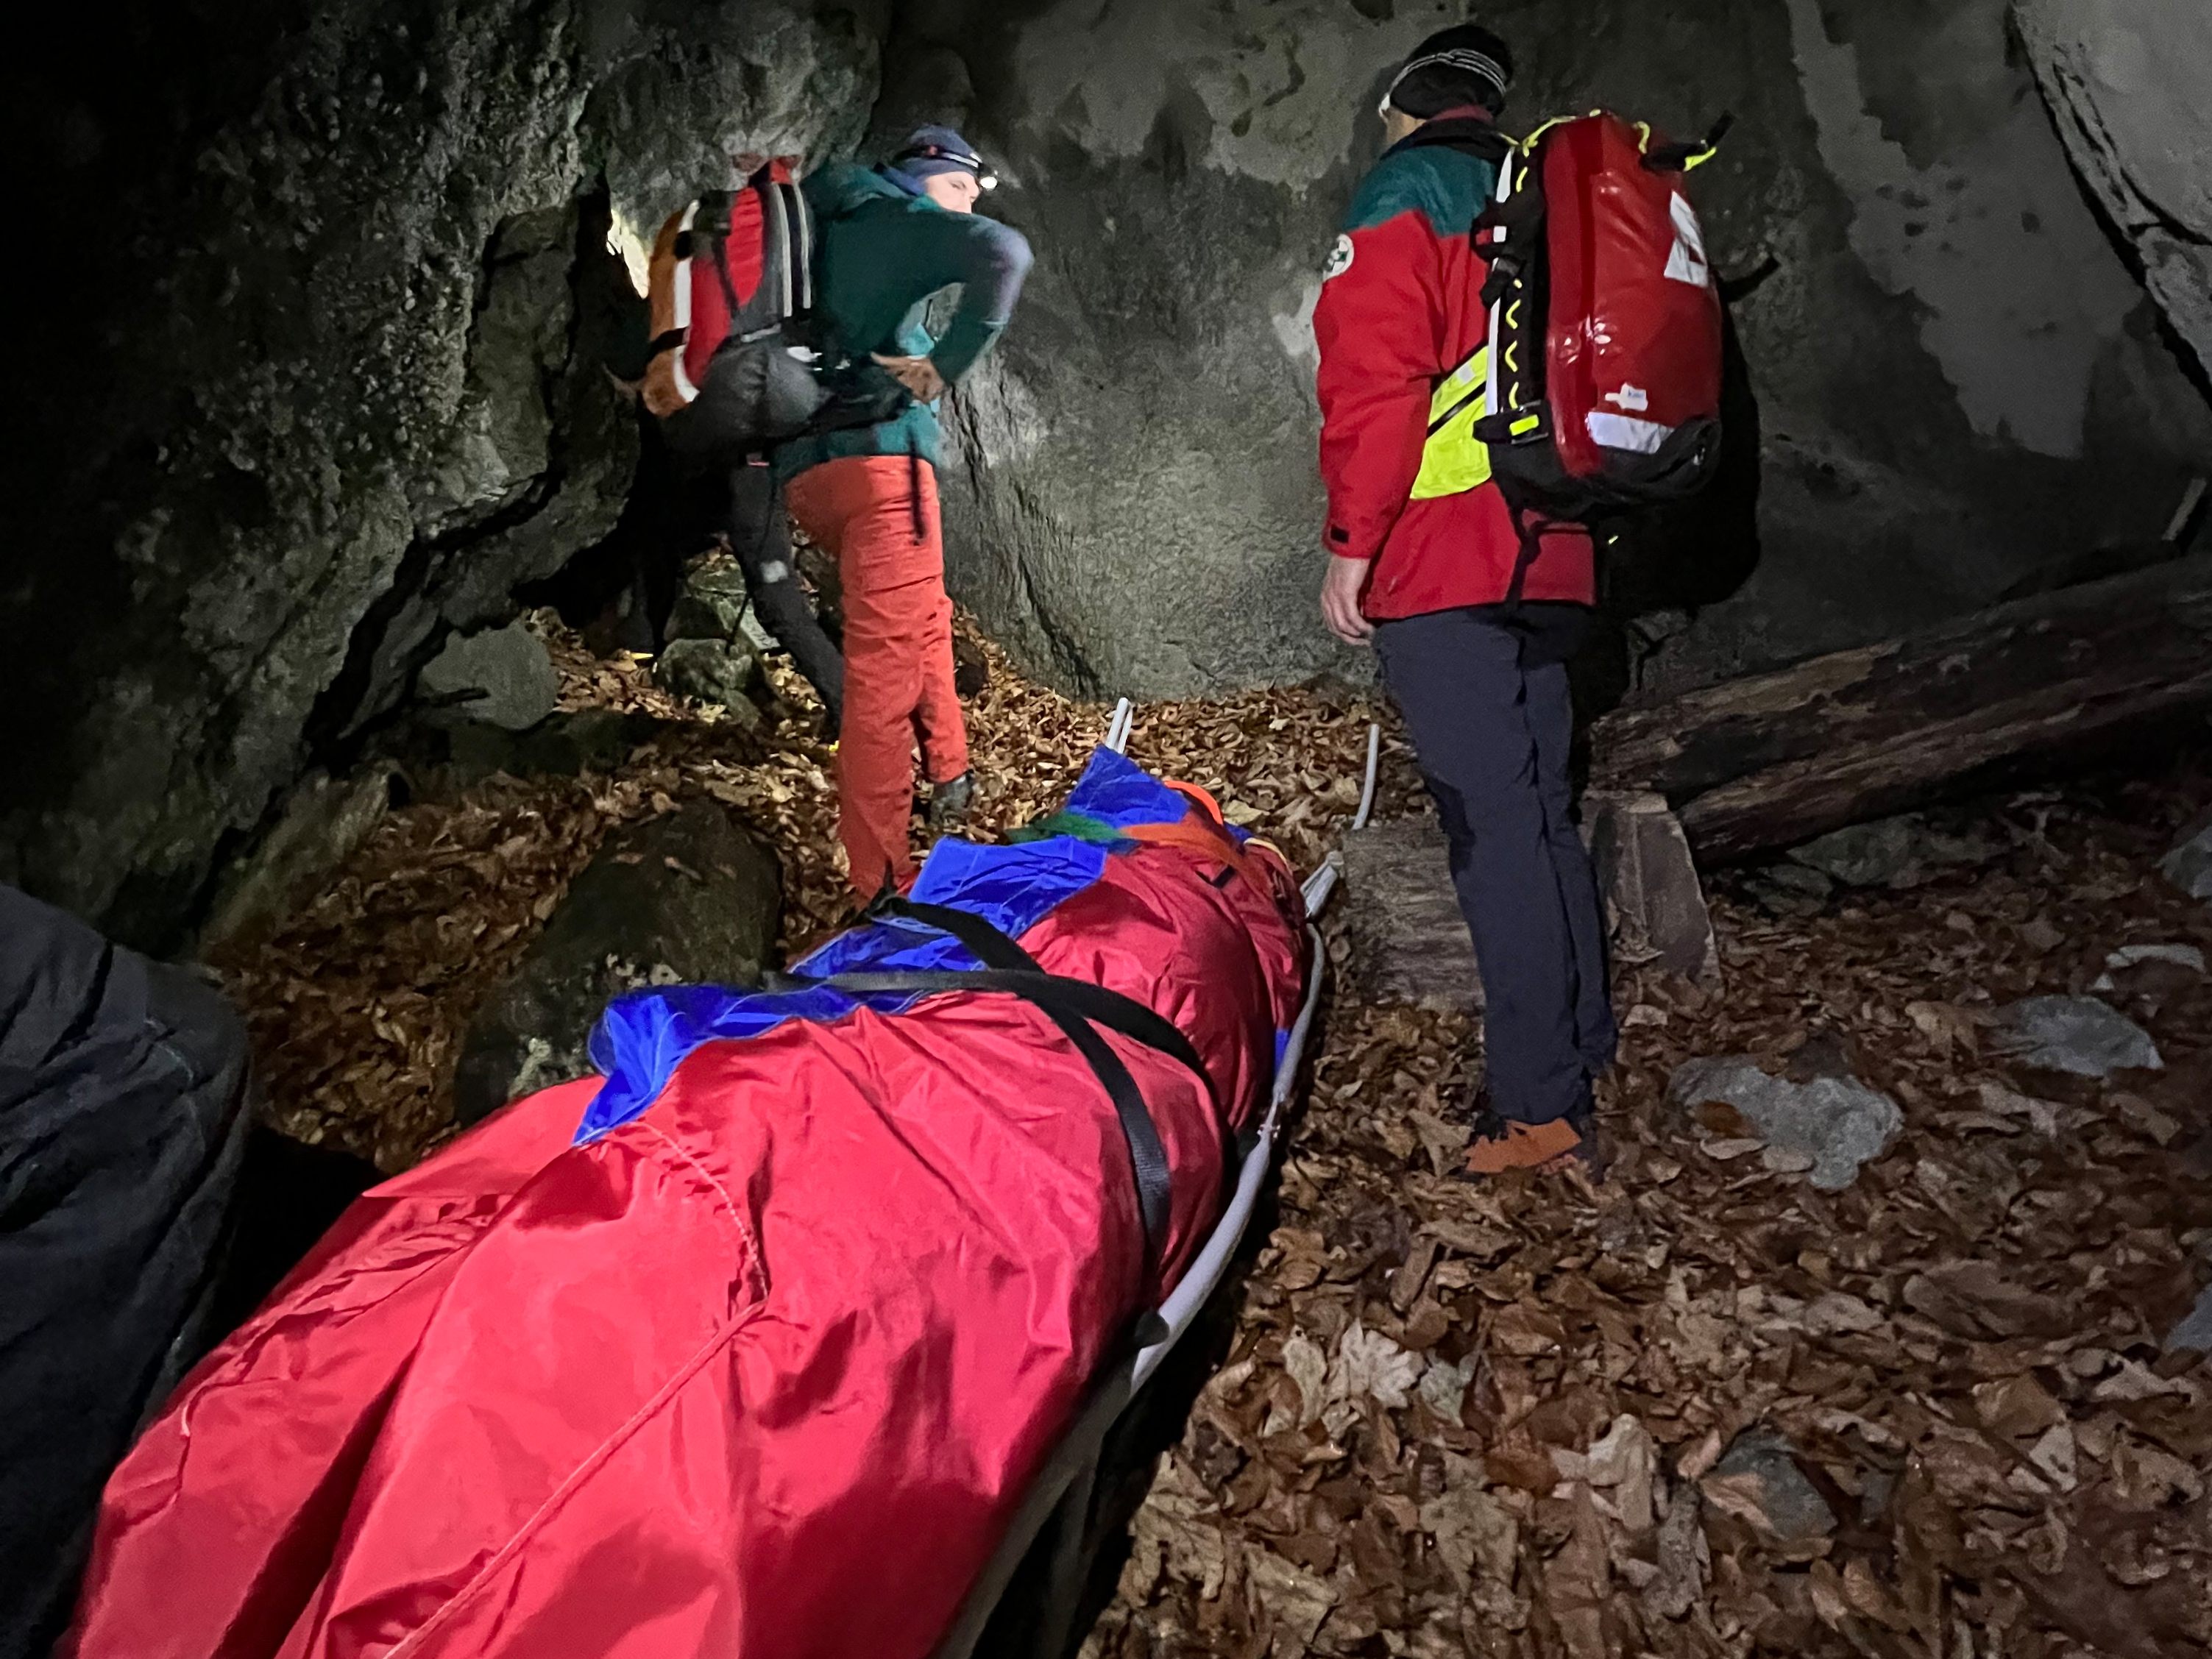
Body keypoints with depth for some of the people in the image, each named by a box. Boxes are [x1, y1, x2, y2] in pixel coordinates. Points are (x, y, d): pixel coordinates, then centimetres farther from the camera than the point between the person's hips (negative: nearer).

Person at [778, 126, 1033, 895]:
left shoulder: (817, 224, 25)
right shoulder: (905, 218, 3)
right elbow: (1004, 254, -16)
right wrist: (946, 364, -13)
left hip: (803, 468, 8)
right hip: (878, 458, -8)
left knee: (924, 616, 27)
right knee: (885, 672, -11)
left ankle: (948, 777, 35)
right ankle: (880, 885, -12)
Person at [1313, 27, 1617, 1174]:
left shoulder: (1405, 192, -1)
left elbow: (1376, 379, -14)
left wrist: (1349, 542, -11)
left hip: (1441, 565, -8)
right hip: (1551, 562, 8)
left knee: (1492, 820, -8)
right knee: (1539, 805, 14)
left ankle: (1538, 1106, -5)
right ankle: (1581, 1051, 24)